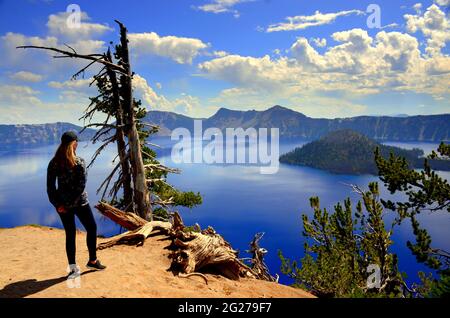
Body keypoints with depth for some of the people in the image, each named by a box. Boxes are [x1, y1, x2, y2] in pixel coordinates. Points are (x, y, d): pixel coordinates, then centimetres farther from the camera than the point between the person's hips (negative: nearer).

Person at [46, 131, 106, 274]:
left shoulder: (53, 163, 0)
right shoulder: (79, 162, -13)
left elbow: (50, 186, -1)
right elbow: (81, 186, -18)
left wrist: (57, 204, 0)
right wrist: (70, 204, -13)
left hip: (62, 203, 4)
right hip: (79, 202, -4)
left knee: (70, 233, 14)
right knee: (91, 228, 14)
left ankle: (72, 267, 19)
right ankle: (92, 260, 21)